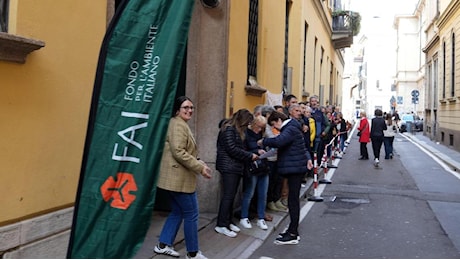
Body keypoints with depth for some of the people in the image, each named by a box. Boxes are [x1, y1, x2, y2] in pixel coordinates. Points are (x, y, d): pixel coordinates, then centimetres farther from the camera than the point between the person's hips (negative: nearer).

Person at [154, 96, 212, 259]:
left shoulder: (182, 124, 19)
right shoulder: (178, 124, -15)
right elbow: (178, 152, -25)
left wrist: (200, 164, 12)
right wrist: (200, 167, -22)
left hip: (177, 178, 11)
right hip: (179, 178, -11)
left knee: (177, 212, 17)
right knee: (191, 214, -1)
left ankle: (163, 245, 24)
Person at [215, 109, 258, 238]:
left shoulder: (238, 130, 18)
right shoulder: (229, 129, -13)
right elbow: (232, 149, -19)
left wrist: (252, 154, 5)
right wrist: (250, 156, -13)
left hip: (236, 167, 9)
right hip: (229, 167, -9)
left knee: (231, 196, 11)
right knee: (228, 196, -7)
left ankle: (228, 222, 19)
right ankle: (221, 225, -1)